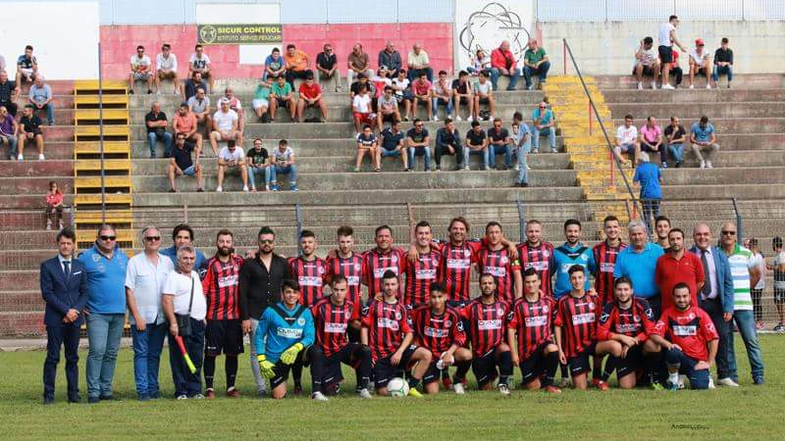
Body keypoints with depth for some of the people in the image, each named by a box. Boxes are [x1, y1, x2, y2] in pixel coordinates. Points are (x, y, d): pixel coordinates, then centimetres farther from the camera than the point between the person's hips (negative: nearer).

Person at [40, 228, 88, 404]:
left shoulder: (80, 266, 12)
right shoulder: (47, 266, 1)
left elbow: (84, 292, 10)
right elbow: (47, 293, -5)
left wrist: (76, 310, -7)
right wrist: (66, 310, -12)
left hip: (75, 319, 3)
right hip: (55, 318, -3)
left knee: (73, 358, 7)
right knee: (52, 357, -3)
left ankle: (73, 393, 11)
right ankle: (49, 394, 1)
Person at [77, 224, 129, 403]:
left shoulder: (123, 257, 12)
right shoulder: (86, 258, -4)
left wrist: (128, 302, 14)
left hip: (119, 313, 5)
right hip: (97, 313, -5)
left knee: (112, 353, 8)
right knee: (97, 351, -13)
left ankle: (106, 389, 15)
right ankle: (93, 391, -10)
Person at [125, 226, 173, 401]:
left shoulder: (167, 262, 10)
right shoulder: (135, 262, -2)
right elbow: (129, 291, -5)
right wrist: (137, 316, -11)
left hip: (161, 318, 4)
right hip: (141, 317, -4)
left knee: (155, 354, 9)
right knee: (141, 354, -2)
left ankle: (153, 388, 14)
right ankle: (142, 389, -1)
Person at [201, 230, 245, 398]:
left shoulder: (239, 261, 8)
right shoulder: (210, 265, -4)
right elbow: (202, 290, -8)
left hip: (235, 316, 3)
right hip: (215, 317, -3)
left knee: (233, 353, 8)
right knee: (211, 353, -1)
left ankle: (231, 387, 17)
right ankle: (209, 388, 5)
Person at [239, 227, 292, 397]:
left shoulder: (282, 263, 10)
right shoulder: (249, 264, 3)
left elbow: (291, 289, 16)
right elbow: (242, 292, 0)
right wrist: (245, 318, -7)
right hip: (255, 316, -2)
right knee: (257, 352, -1)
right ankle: (261, 388, 4)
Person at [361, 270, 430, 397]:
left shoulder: (401, 309, 8)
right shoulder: (373, 304, 2)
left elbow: (409, 334, 2)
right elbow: (364, 328, 0)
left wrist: (400, 352, -15)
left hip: (397, 350, 2)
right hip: (379, 355, -2)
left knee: (426, 354, -23)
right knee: (384, 393, -10)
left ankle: (411, 387, -11)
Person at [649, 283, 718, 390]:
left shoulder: (700, 314, -1)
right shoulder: (668, 314, 3)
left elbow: (713, 338, -1)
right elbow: (654, 335, -6)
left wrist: (709, 363, -6)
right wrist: (667, 344, -26)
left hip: (697, 361, 0)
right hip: (679, 357, 0)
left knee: (700, 386, -25)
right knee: (672, 351, -34)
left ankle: (705, 377, 14)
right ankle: (673, 380, -6)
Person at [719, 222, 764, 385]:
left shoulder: (745, 253, 7)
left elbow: (756, 274, 20)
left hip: (743, 304, 0)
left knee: (751, 340, -4)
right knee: (726, 342, 3)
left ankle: (758, 374, 1)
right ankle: (731, 375, 10)